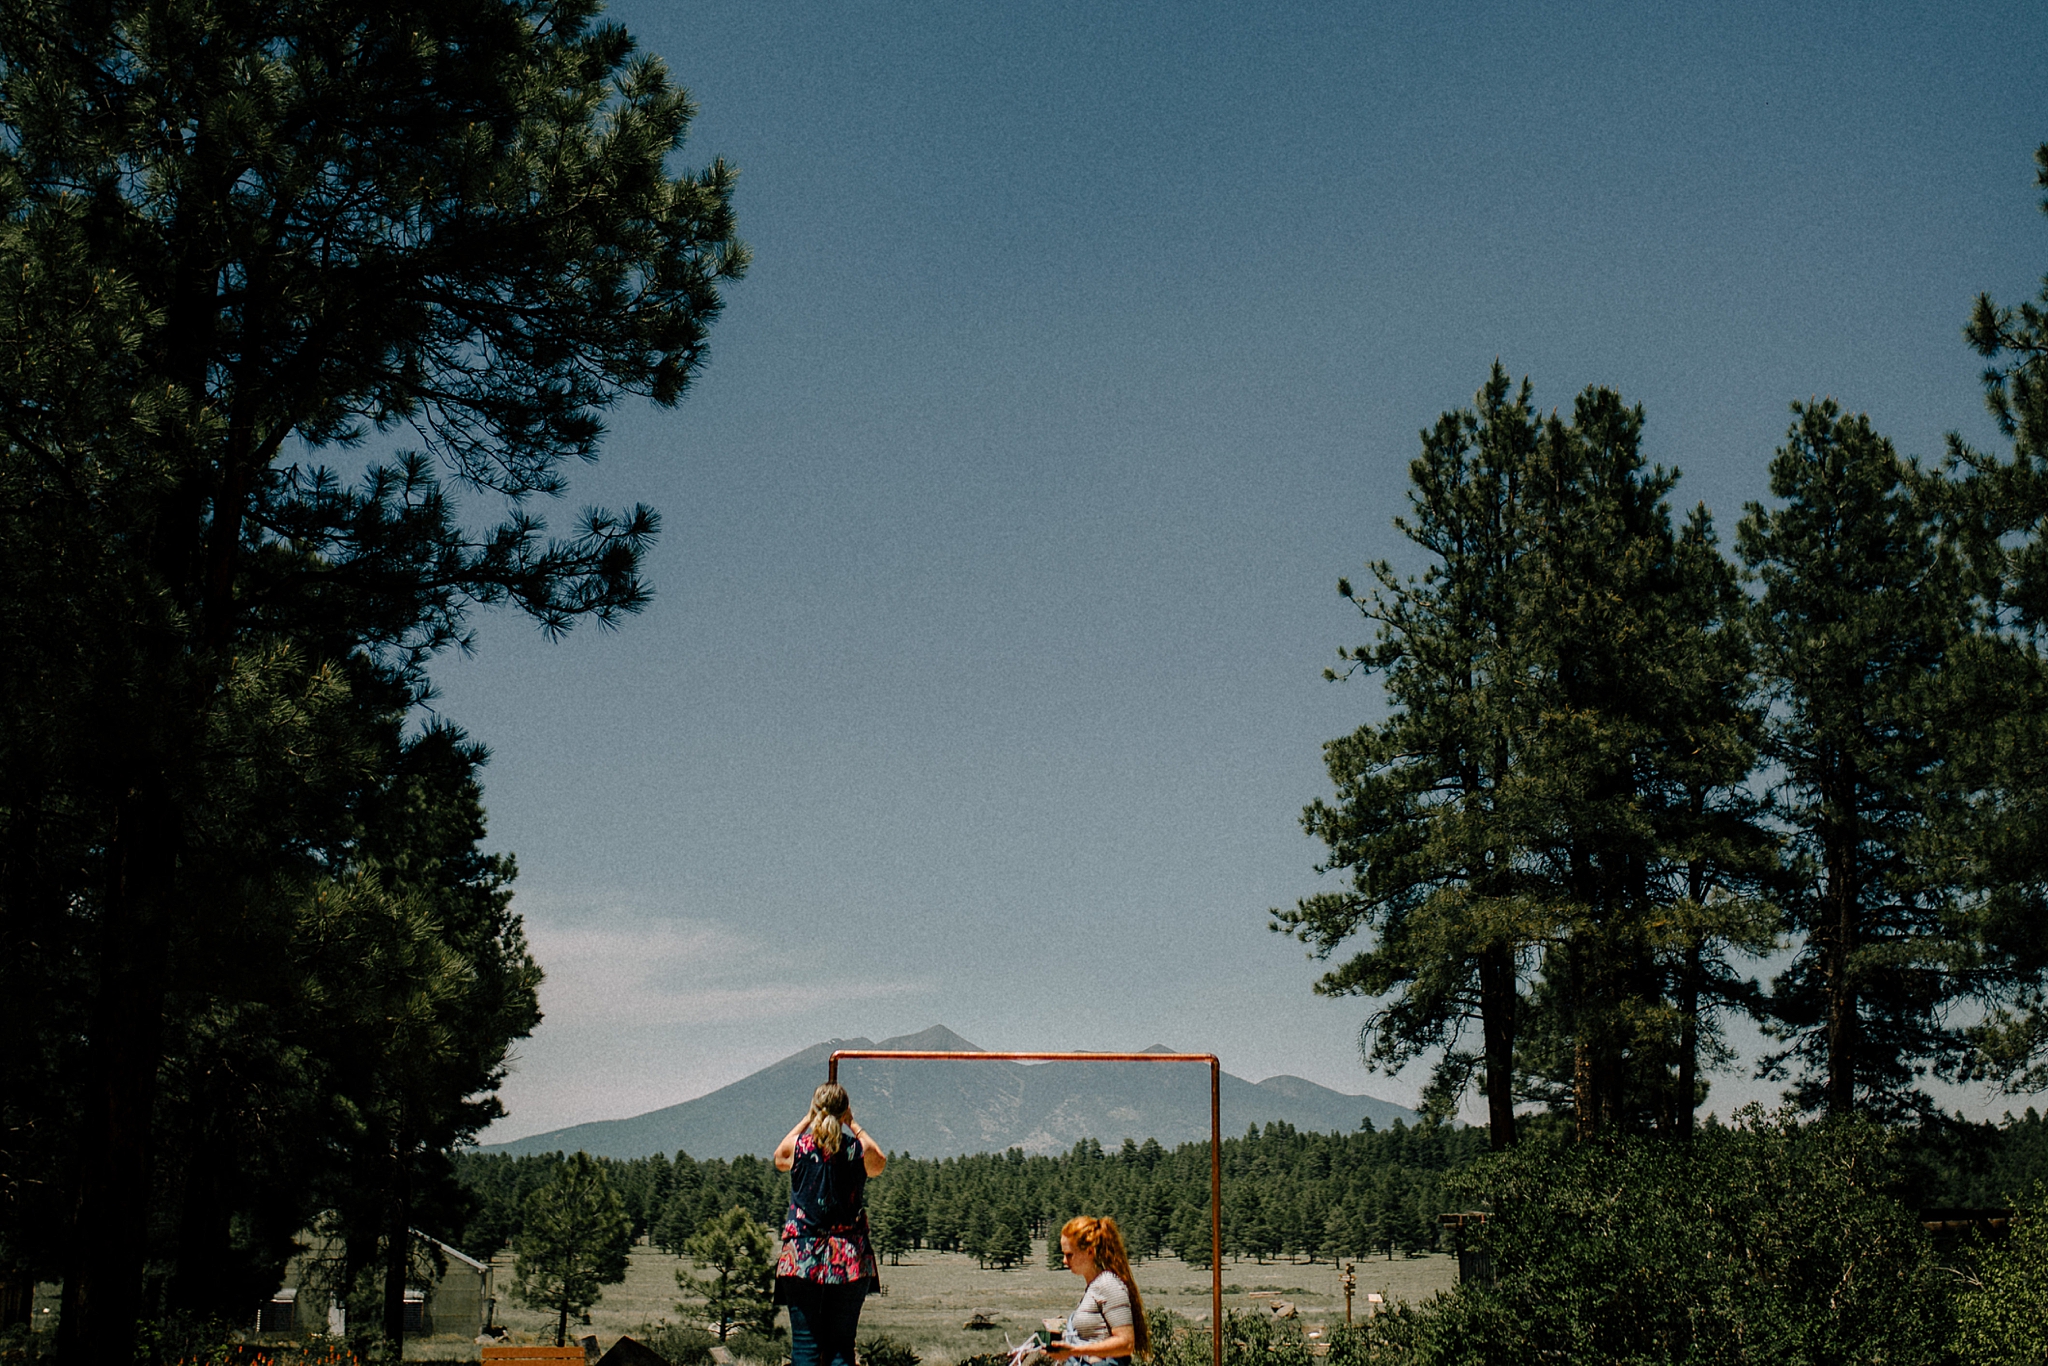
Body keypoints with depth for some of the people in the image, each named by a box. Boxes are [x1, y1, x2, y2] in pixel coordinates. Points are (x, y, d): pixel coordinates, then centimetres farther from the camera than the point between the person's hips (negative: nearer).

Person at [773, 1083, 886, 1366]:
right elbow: (880, 1162, 21)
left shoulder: (798, 1145, -4)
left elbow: (779, 1158, 21)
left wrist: (807, 1119, 23)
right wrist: (853, 1125, 21)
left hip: (801, 1257, 0)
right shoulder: (860, 1149, -4)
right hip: (850, 1260, 0)